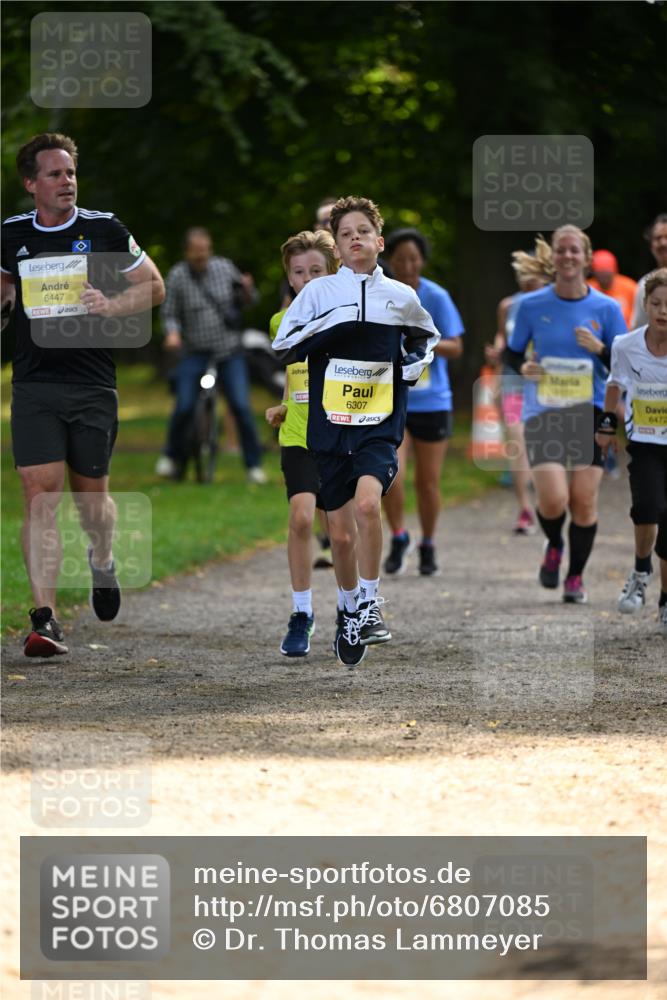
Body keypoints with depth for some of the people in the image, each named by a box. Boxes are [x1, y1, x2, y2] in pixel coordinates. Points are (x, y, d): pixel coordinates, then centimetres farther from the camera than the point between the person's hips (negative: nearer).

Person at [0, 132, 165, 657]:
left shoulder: (104, 230, -1)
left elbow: (154, 287, 5)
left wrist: (112, 305, -11)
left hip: (94, 385, -1)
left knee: (91, 494, 9)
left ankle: (103, 561, 44)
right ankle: (45, 618, -14)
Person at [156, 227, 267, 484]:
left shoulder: (224, 268, 0)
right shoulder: (177, 276, -4)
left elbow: (245, 301, 11)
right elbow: (170, 313, 4)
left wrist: (247, 290, -11)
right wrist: (172, 332, -16)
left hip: (229, 351, 1)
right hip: (195, 352, -1)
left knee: (241, 406, -7)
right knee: (184, 407, -12)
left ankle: (254, 465, 3)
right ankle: (172, 457, 13)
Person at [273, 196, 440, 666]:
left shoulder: (401, 296, 7)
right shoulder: (320, 291, 2)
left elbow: (426, 335, 26)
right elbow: (283, 342, -1)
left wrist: (419, 358, 5)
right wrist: (329, 325, -13)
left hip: (380, 423, -1)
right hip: (330, 426, 1)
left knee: (367, 502, -28)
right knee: (341, 532, 7)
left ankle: (370, 601, -12)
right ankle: (352, 613, 30)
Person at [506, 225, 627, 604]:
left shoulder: (606, 308, 1)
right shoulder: (532, 305, 1)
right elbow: (513, 352, 13)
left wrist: (599, 349, -15)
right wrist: (523, 367, -9)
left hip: (590, 415, 1)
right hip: (543, 414, -1)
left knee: (584, 501, -1)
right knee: (553, 499, -14)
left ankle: (576, 576, 18)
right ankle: (554, 546, 19)